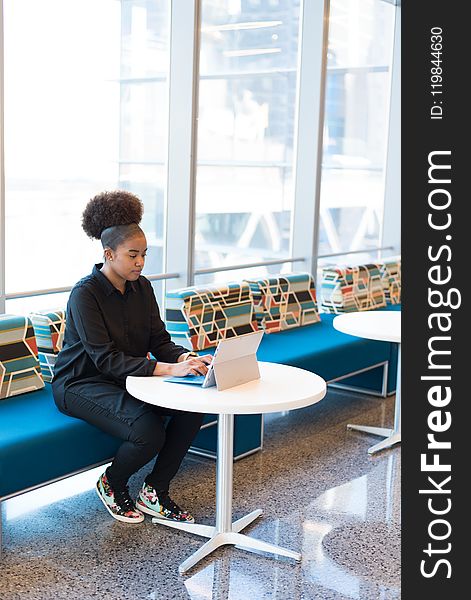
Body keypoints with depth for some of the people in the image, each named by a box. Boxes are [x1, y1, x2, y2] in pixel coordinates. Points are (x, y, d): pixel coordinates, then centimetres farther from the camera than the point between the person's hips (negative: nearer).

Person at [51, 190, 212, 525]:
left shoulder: (141, 287, 1)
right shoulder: (85, 294, -21)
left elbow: (160, 341, 0)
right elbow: (106, 360, -27)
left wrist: (187, 358, -23)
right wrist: (170, 369, -36)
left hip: (129, 378, 7)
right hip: (82, 384, -7)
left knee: (192, 408, -17)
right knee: (148, 432, -30)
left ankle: (155, 493, -1)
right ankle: (112, 485, 3)